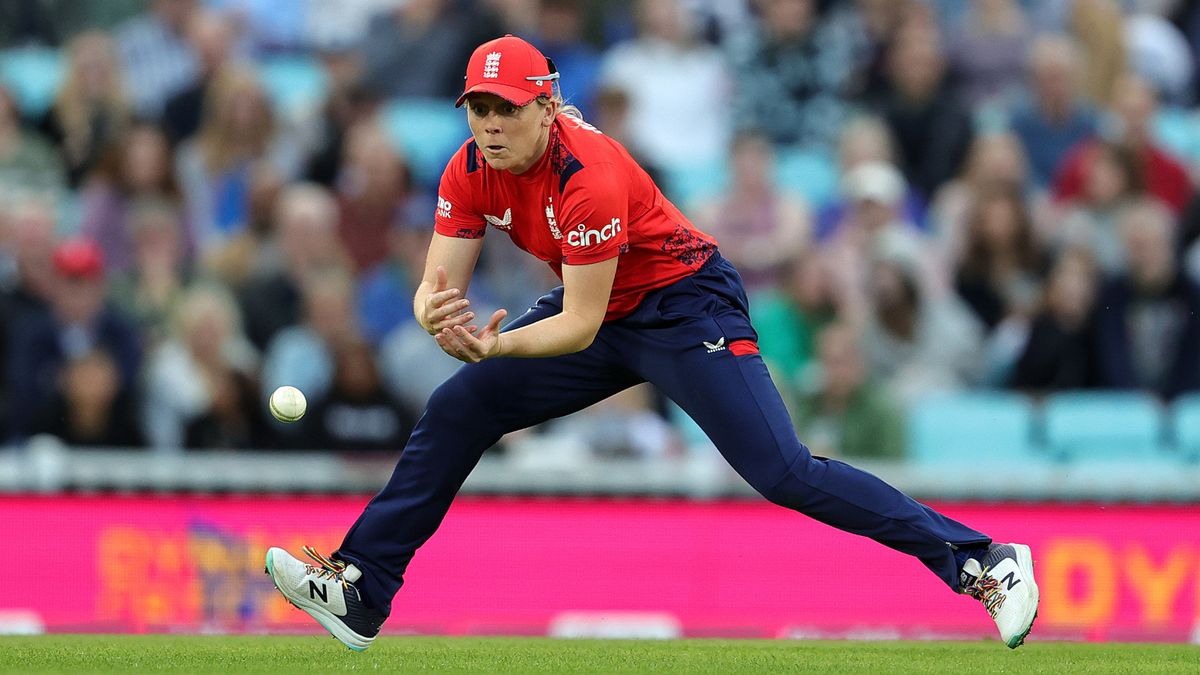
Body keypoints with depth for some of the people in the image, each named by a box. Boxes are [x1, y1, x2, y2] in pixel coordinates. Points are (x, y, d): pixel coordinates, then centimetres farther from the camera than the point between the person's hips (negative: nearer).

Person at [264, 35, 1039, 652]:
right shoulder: (473, 171, -9)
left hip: (685, 306, -8)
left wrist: (497, 346, -45)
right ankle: (360, 594, 7)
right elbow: (438, 287, -10)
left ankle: (985, 563, -18)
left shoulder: (587, 177, -31)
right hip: (601, 314, 8)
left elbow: (580, 326, -29)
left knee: (784, 471, -19)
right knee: (454, 412, 1)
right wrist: (442, 317, -34)